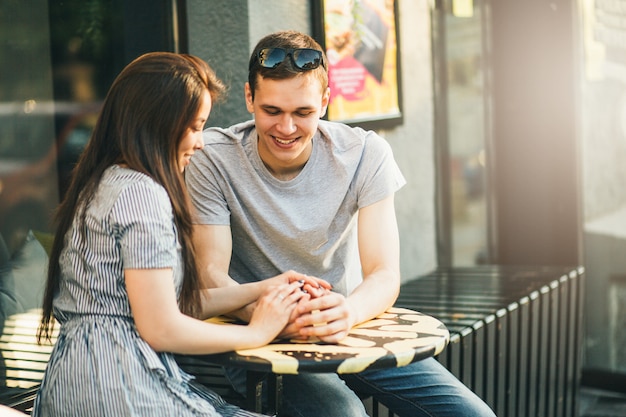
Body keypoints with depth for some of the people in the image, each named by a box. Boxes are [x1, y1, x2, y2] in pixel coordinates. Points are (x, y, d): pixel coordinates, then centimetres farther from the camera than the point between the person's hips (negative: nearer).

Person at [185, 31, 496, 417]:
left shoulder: (365, 154, -8)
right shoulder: (212, 160, -12)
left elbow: (384, 275, -12)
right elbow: (211, 275, -15)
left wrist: (349, 311, -37)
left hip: (346, 325, 3)